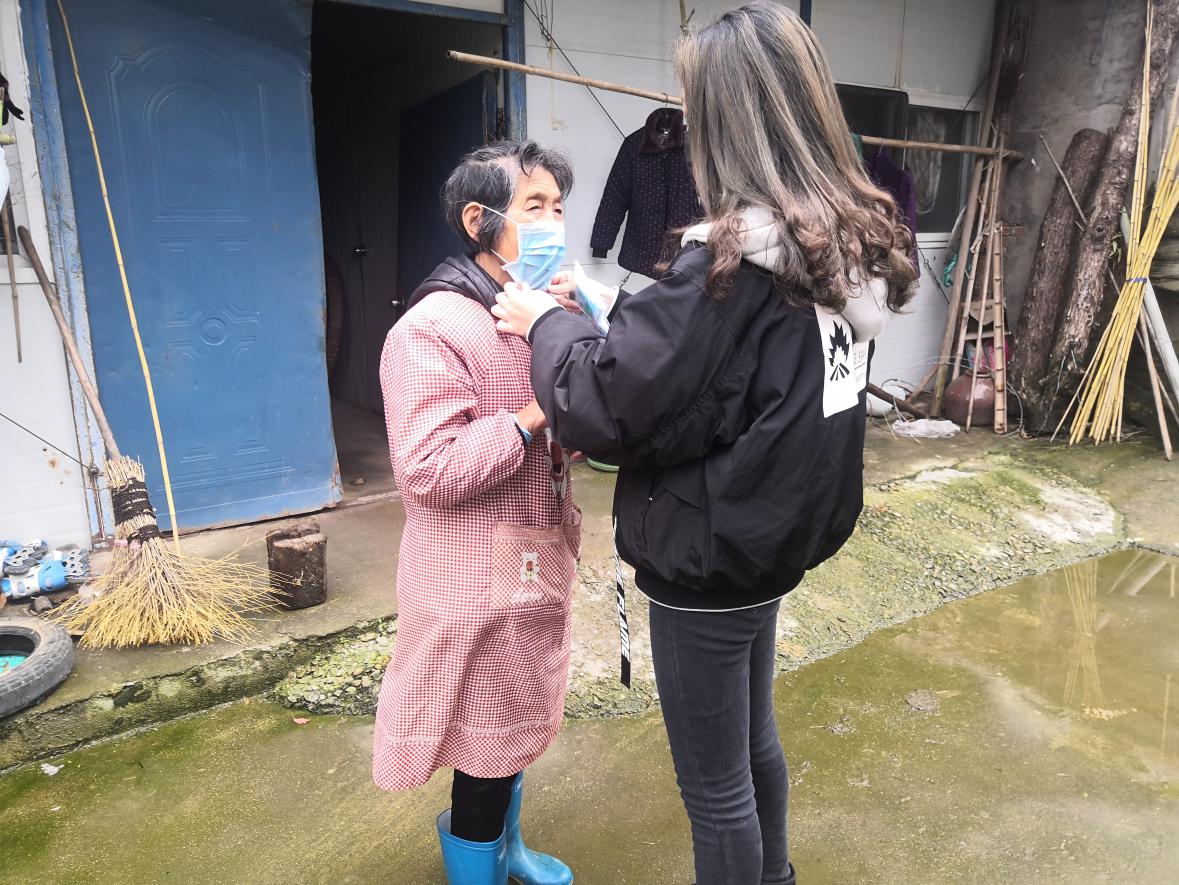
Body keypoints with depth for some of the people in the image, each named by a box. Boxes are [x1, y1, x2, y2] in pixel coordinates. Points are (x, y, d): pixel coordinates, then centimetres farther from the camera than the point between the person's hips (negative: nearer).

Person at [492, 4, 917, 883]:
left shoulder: (735, 258, -25)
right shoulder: (856, 243, 0)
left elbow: (604, 405, -24)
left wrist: (546, 324, -5)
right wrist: (593, 319, 4)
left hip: (710, 560, -8)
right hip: (777, 537, 9)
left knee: (715, 787, 13)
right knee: (754, 743, 29)